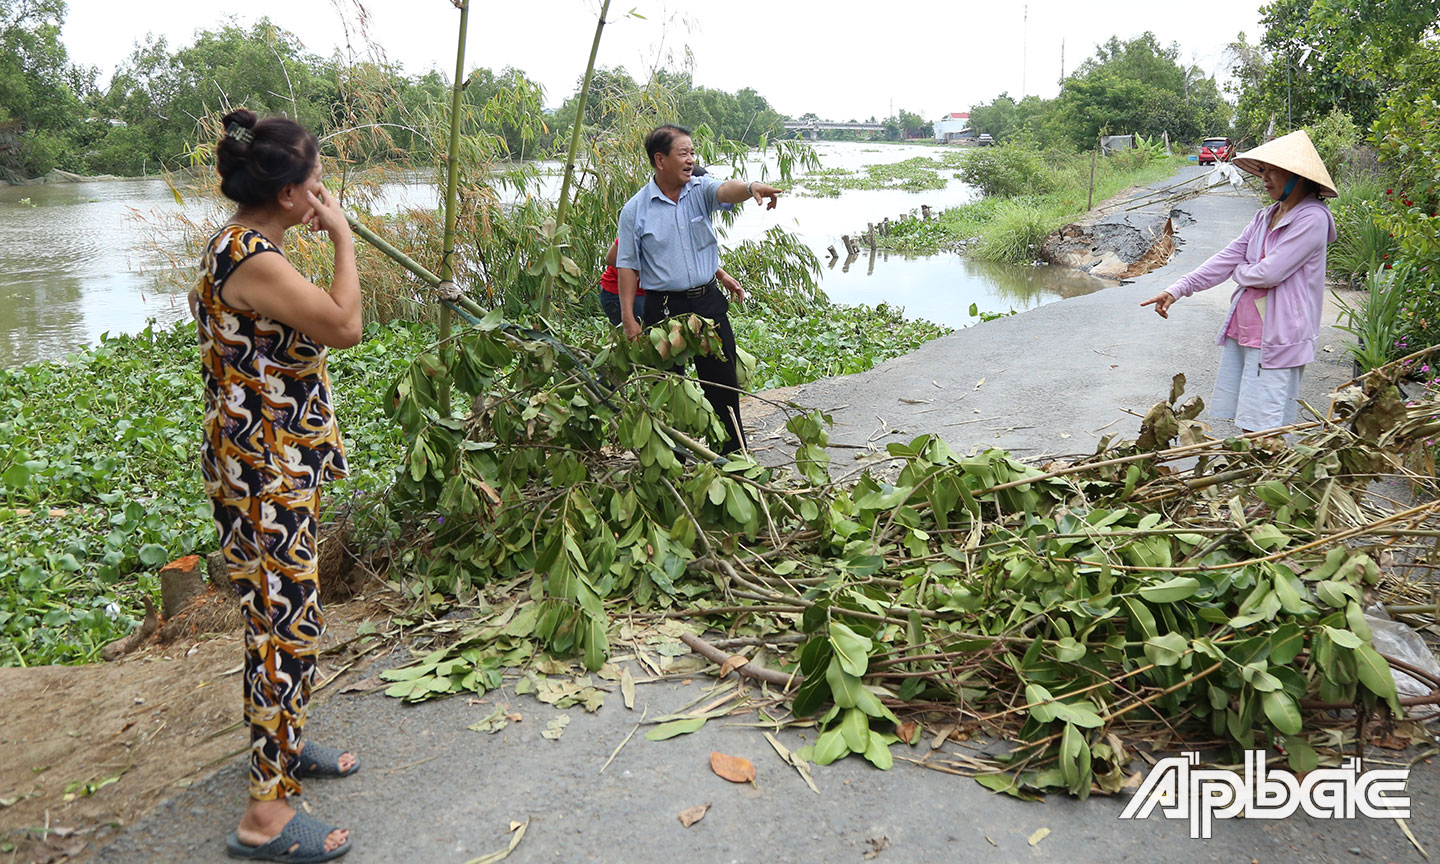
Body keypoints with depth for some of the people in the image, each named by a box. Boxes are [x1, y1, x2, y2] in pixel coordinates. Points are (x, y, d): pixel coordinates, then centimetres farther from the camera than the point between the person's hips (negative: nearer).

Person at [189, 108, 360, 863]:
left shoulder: (243, 247, 11)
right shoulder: (251, 259, -22)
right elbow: (344, 326, -23)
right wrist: (342, 238, -15)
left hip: (279, 467, 11)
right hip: (263, 475, -11)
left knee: (280, 616, 22)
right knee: (286, 625, -4)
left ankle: (280, 741, 40)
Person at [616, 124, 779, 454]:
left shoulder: (700, 190, 0)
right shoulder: (635, 210, -4)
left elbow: (725, 190, -23)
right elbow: (628, 265, -2)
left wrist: (751, 187, -47)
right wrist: (628, 318, -8)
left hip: (708, 302, 2)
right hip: (663, 308, -2)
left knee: (722, 381, 9)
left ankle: (733, 450, 25)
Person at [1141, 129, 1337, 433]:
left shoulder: (1312, 218, -13)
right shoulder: (1265, 217, 13)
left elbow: (1269, 273, -20)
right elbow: (1227, 259, 9)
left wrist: (1239, 271, 3)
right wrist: (1177, 289, -1)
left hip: (1276, 338, -8)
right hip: (1242, 329, 8)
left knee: (1261, 431, -6)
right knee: (1245, 425, 12)